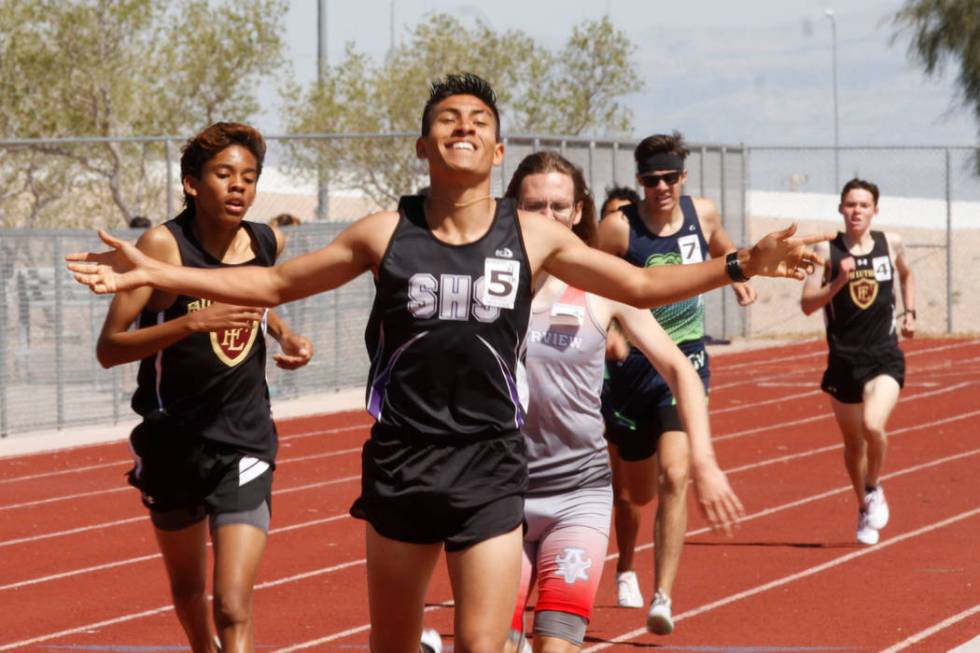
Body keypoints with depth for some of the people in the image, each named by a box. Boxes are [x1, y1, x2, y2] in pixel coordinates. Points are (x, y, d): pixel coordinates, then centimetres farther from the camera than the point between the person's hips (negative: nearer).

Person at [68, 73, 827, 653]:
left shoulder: (533, 236, -1)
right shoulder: (386, 233, -1)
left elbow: (641, 285, 6)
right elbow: (273, 283, 6)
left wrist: (742, 264, -6)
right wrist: (154, 273, 0)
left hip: (490, 465, -1)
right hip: (400, 458, 1)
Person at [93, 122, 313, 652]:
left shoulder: (268, 243, -2)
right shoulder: (164, 244, -14)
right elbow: (109, 348, -20)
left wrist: (284, 335, 3)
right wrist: (193, 321, -32)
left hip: (245, 448, 1)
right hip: (172, 444, 0)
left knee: (233, 606, -15)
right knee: (187, 589, 21)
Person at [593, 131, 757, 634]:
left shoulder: (702, 214, -1)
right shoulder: (619, 228, -13)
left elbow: (721, 250, 23)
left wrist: (739, 276, 4)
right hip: (633, 364, -1)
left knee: (673, 478, -18)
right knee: (634, 491, 14)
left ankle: (662, 598, -20)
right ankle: (626, 571, 45)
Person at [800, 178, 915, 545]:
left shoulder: (890, 244, 3)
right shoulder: (828, 250, -4)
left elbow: (906, 274, 25)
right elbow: (807, 304, -7)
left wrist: (909, 313, 15)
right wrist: (839, 281, -20)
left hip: (884, 357, 0)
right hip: (844, 359, 1)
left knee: (873, 426, -24)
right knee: (853, 442, 12)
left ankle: (874, 489, 4)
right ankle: (865, 508, 34)